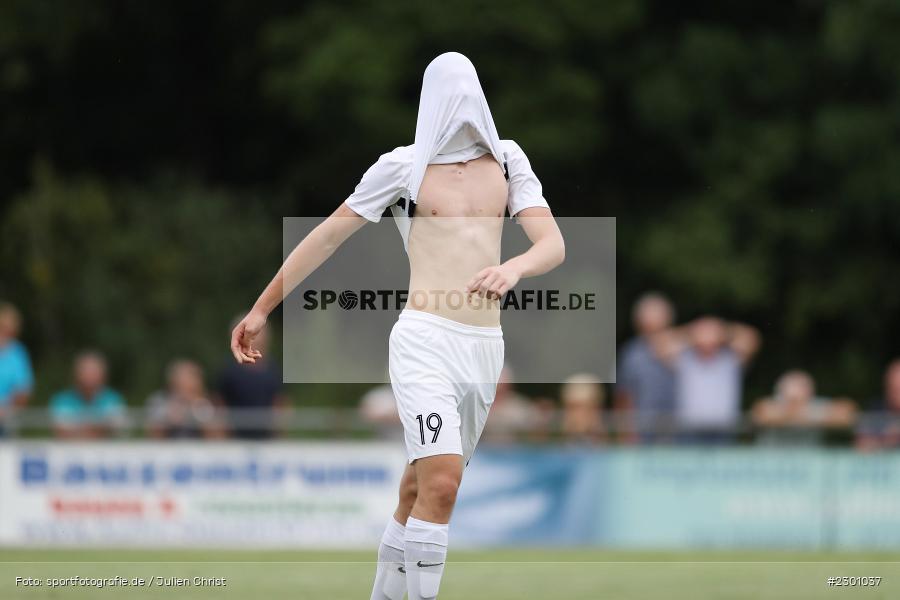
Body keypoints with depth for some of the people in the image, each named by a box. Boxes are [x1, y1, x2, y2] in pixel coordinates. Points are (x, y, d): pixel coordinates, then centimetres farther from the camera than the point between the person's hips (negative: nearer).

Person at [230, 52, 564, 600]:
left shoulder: (506, 161, 11)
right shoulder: (403, 167, 1)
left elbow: (554, 245, 1)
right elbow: (326, 238, 7)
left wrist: (513, 269, -23)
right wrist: (262, 308, 7)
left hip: (485, 349, 4)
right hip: (425, 342, -4)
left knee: (420, 489, 16)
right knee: (441, 485, -21)